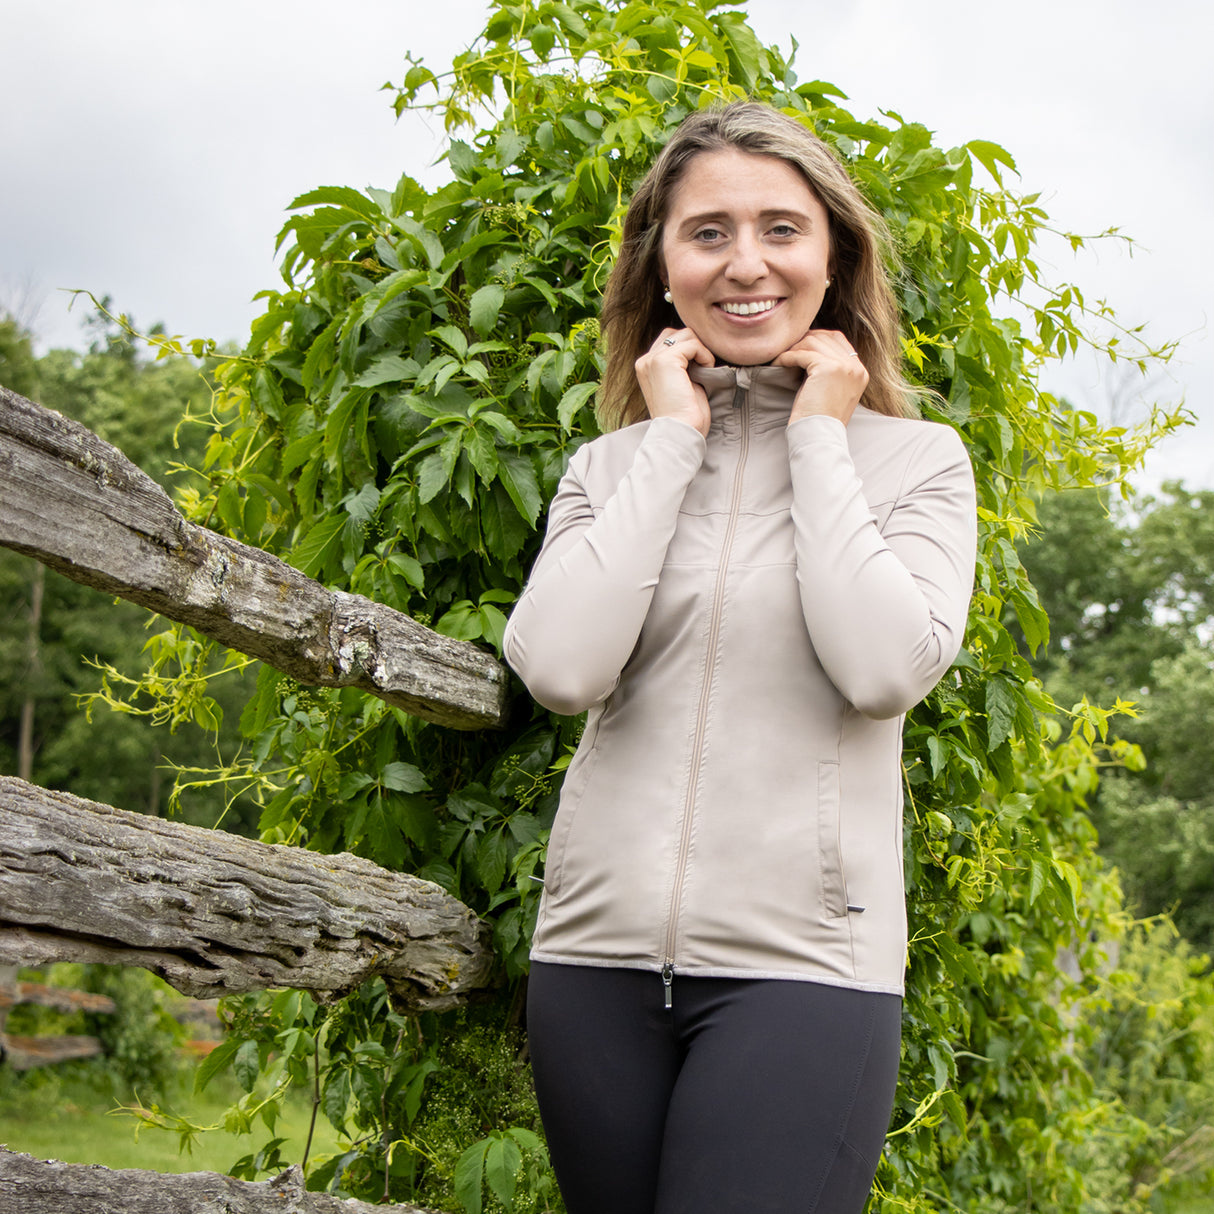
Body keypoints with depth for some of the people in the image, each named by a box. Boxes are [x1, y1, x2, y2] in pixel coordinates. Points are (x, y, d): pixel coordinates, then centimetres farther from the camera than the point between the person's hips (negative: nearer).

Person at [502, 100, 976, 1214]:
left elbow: (887, 668, -14)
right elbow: (559, 668, -9)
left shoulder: (917, 459, 3)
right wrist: (670, 442, -3)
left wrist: (818, 440, -5)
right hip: (598, 953, 3)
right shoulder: (610, 466, 9)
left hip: (802, 959, -3)